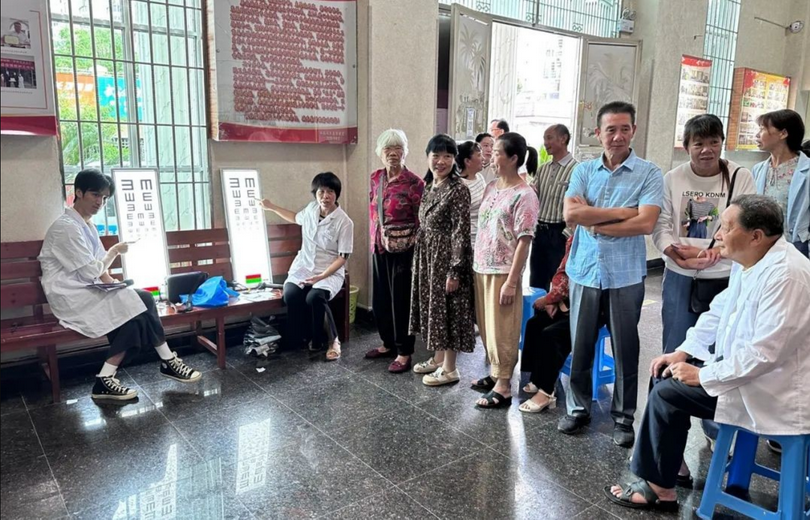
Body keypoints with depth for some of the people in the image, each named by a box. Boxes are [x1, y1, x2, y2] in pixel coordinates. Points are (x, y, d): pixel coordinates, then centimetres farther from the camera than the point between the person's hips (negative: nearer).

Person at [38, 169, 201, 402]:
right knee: (134, 306, -19)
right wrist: (115, 251, -5)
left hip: (86, 292, 8)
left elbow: (97, 265, 16)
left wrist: (111, 282, -3)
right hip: (70, 298, -8)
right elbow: (91, 271, -18)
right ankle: (167, 361, -7)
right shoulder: (66, 227, -15)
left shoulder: (87, 225, 14)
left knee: (143, 299, -13)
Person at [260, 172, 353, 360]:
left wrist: (321, 276, -23)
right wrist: (272, 207, 25)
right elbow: (296, 218, 28)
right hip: (303, 266, 4)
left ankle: (331, 340, -9)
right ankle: (301, 339, -6)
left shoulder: (344, 222, -13)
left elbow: (342, 258, -13)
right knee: (290, 294, -26)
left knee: (314, 297, -33)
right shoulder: (311, 209, 3)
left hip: (330, 272, -4)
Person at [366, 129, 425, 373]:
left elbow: (421, 220, -10)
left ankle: (404, 353, 14)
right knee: (379, 298, 14)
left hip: (403, 249, -6)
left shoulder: (414, 183, -11)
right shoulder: (375, 178, 7)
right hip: (379, 247, 6)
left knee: (401, 299, 1)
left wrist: (416, 249, -11)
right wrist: (375, 239, 16)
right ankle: (388, 343, 32)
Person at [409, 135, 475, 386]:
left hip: (447, 256, -8)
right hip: (428, 256, 9)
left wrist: (455, 270, -21)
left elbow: (461, 232, -19)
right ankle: (438, 358, 33)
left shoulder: (458, 189, -16)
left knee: (447, 309, 1)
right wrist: (421, 257, 17)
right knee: (433, 306, 17)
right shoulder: (428, 185, 9)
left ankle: (449, 369, 14)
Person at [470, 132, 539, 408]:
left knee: (502, 328, 2)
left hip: (503, 272, -7)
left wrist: (511, 281, -18)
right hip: (481, 268, 7)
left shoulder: (524, 195, -13)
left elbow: (524, 241, -16)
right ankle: (494, 372, 31)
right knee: (486, 326, 16)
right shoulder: (491, 188, 10)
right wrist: (477, 263, 12)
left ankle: (503, 386, 14)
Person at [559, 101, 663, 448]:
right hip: (585, 272, 2)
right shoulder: (583, 171, 5)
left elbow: (645, 224, -15)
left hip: (626, 276, -2)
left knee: (625, 350, 10)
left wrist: (594, 222, -10)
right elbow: (570, 214, -11)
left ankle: (623, 417, 25)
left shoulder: (649, 174, -3)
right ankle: (578, 409, 28)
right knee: (580, 346, 11)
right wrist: (620, 212, -12)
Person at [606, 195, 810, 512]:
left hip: (772, 389, -10)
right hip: (745, 366, 10)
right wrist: (682, 352, 5)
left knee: (667, 394, -13)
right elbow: (718, 311, 14)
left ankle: (660, 488, 6)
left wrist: (703, 376, -21)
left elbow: (765, 352, -30)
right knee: (666, 375, 9)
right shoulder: (749, 262, 5)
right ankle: (671, 462, 21)